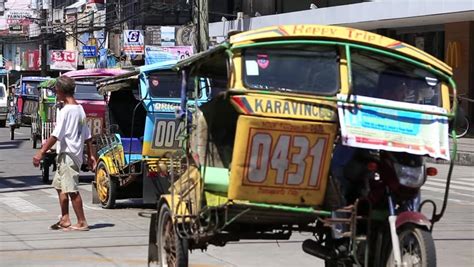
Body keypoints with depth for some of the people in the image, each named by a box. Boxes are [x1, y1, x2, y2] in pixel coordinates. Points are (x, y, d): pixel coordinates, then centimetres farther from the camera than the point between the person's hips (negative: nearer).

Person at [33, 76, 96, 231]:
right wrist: (90, 155, 19)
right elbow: (87, 136, 15)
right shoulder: (80, 109, 12)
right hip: (76, 153, 10)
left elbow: (55, 136, -19)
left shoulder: (65, 111, -15)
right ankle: (65, 220, 20)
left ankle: (82, 223, -4)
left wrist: (41, 153, -17)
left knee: (71, 189, -6)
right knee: (60, 185, 17)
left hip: (67, 154, -10)